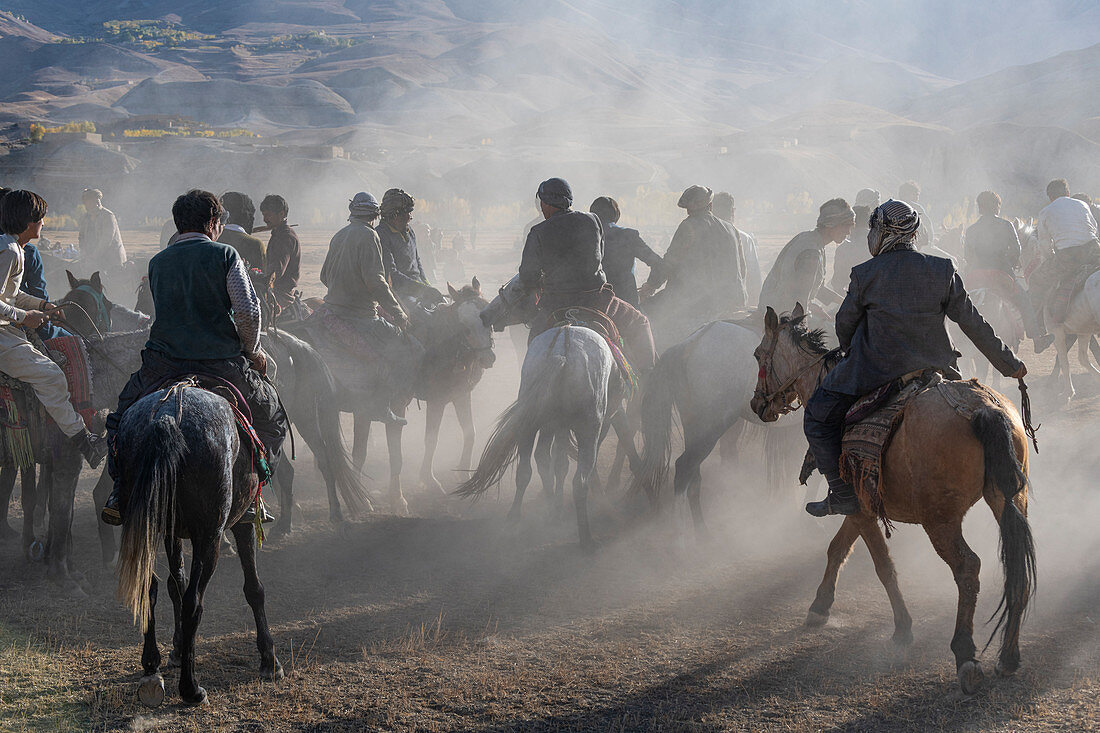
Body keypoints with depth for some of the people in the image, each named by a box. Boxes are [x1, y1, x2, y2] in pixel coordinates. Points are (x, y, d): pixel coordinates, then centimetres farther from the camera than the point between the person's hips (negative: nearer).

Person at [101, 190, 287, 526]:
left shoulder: (157, 262, 12)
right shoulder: (225, 255, -2)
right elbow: (248, 312, -10)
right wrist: (252, 351, 7)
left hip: (164, 364, 3)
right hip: (222, 365, -2)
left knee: (122, 416, 26)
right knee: (271, 415, 21)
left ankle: (122, 491, 8)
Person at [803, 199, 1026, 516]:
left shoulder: (864, 275, -6)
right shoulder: (943, 271, -1)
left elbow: (844, 324, 6)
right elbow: (974, 324, 3)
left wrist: (852, 354, 28)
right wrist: (1010, 365, 12)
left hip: (873, 372, -3)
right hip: (932, 368, 3)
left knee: (818, 417, 13)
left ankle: (843, 495, 3)